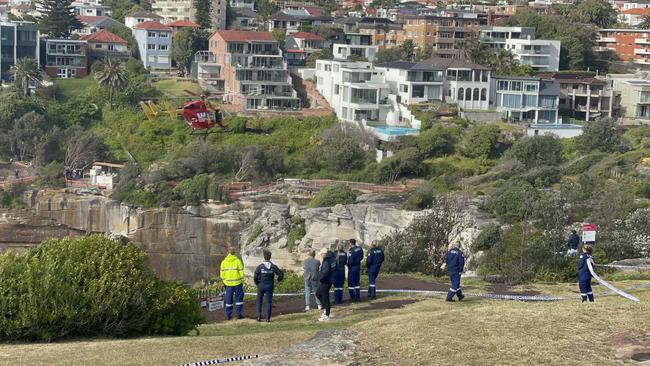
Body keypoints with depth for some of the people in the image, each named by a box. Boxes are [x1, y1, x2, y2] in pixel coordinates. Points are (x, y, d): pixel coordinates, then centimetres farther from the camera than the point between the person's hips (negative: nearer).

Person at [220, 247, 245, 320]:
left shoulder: (224, 262, 0)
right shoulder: (238, 261, -9)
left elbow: (222, 273, 2)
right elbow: (241, 272, -8)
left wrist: (224, 282, 11)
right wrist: (242, 281, 2)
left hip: (228, 283, 3)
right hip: (237, 283, -3)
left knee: (229, 299, 10)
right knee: (239, 298, 8)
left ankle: (228, 315, 11)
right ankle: (239, 314, 7)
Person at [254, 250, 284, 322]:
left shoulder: (260, 267, -8)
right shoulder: (273, 267, -3)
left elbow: (255, 276, -15)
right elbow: (281, 274, -1)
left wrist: (257, 284, 2)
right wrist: (278, 280, 18)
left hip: (261, 286, -1)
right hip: (269, 286, 1)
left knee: (259, 302, 13)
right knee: (269, 302, 5)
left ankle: (259, 317, 7)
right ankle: (268, 318, 1)